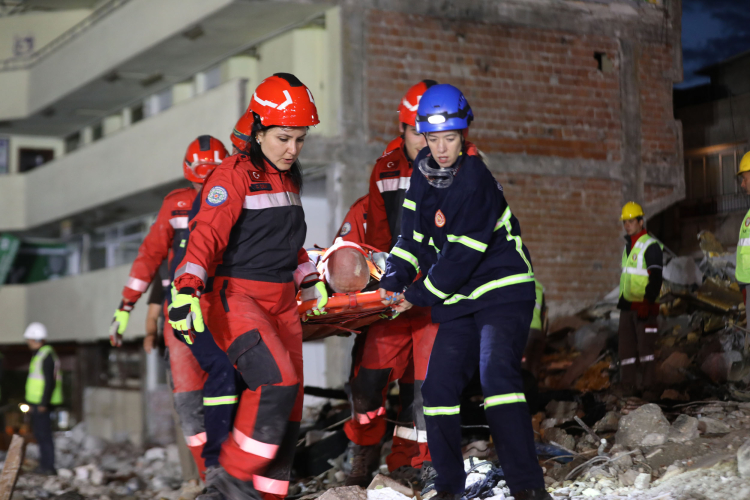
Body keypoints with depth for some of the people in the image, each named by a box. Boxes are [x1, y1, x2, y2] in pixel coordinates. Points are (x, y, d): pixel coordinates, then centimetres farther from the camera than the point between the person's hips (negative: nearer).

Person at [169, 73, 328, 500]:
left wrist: (310, 280, 31)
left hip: (282, 301, 8)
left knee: (290, 399, 6)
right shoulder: (235, 174, -10)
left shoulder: (289, 180, 16)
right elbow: (207, 234, -21)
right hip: (236, 295, -8)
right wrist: (187, 288, -33)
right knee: (277, 382, -23)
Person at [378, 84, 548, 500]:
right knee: (438, 385, 4)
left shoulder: (476, 183, -19)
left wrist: (419, 296, -12)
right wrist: (394, 279, -5)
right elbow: (413, 235, 11)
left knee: (497, 374, -24)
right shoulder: (424, 172, 5)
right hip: (460, 299, 8)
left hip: (503, 292, -7)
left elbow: (461, 255, -20)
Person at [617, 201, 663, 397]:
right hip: (627, 305, 8)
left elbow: (655, 278, -16)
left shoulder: (651, 246, -10)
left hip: (644, 305, -8)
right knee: (626, 345, 7)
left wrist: (647, 302, -22)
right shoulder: (628, 246, 18)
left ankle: (647, 385, 1)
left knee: (645, 345, -5)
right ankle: (628, 385, 11)